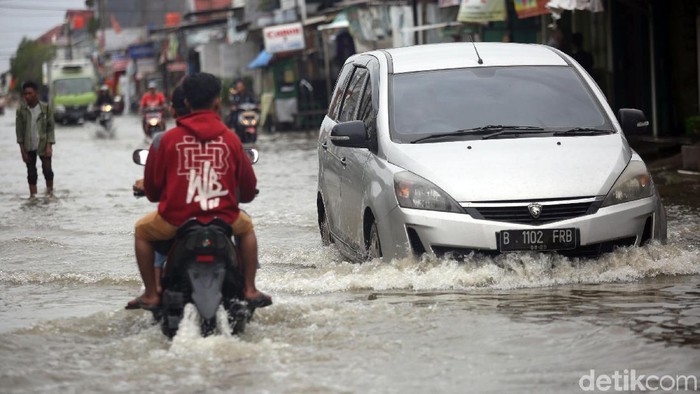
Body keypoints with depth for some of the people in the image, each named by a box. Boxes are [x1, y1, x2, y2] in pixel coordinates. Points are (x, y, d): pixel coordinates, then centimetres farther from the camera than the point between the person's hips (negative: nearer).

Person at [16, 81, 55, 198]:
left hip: (43, 146, -2)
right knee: (31, 173, 5)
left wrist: (49, 146, -11)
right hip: (29, 147, 2)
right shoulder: (21, 110, -3)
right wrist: (22, 150, -4)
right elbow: (19, 131, 0)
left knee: (47, 170, -5)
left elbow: (50, 128, -4)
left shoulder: (45, 108, -7)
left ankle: (50, 191, 16)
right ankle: (33, 195, 12)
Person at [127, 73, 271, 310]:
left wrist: (154, 195, 28)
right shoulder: (230, 138, 0)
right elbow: (248, 187, 9)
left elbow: (152, 186, 4)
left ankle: (151, 295, 20)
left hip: (176, 218, -1)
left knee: (142, 231, 28)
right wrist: (238, 197, 33)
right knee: (246, 227, 34)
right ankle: (250, 289, 25)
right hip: (223, 217, 1)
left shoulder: (169, 138, -4)